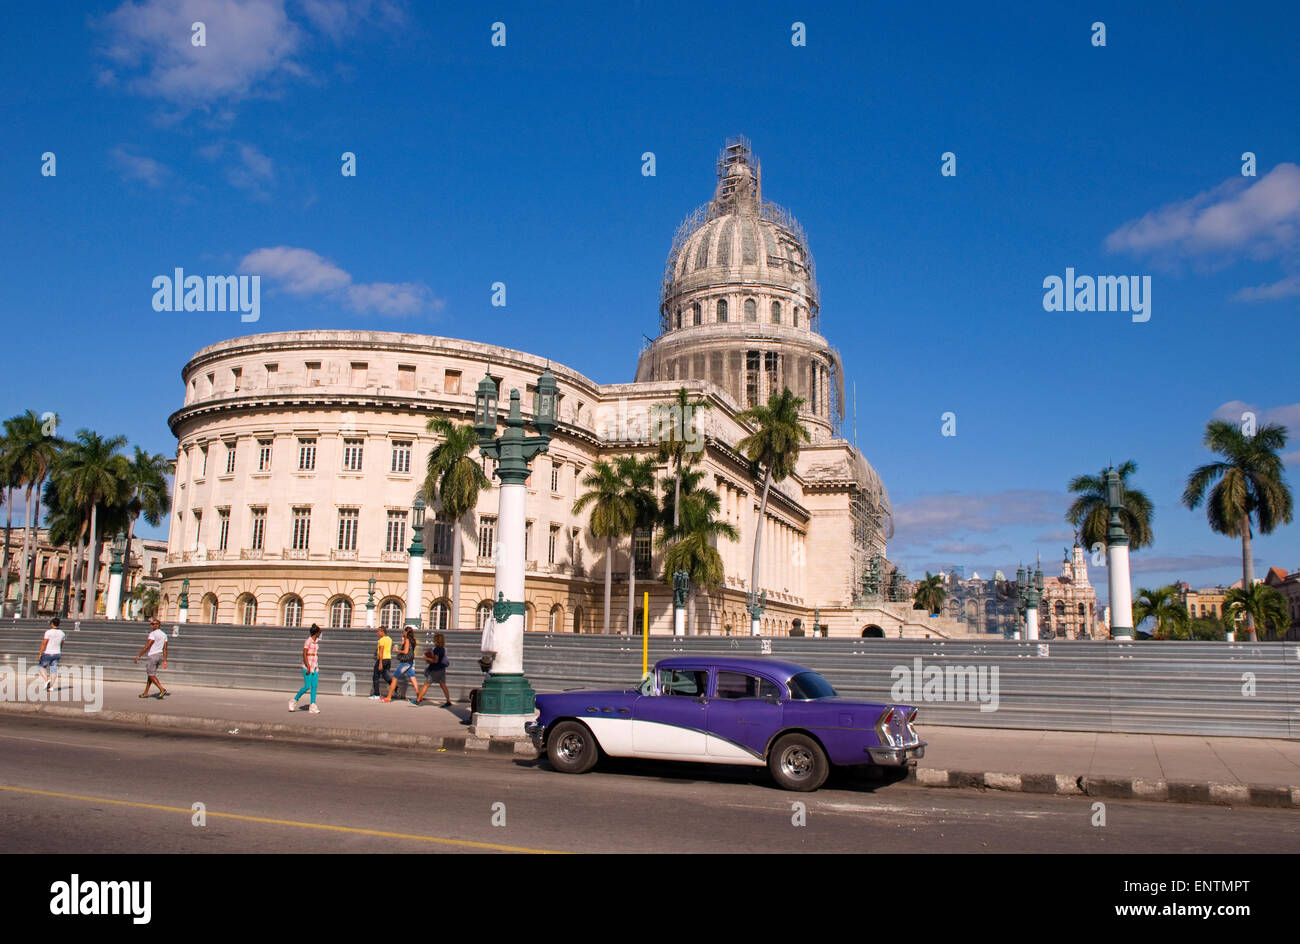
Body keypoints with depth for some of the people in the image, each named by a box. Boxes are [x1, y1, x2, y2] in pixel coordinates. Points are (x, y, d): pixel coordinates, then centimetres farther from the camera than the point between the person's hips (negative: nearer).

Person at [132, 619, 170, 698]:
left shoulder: (153, 634, -12)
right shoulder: (164, 634, 11)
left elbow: (147, 646, -15)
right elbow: (165, 648, 10)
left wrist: (138, 656, -11)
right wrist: (165, 660, 11)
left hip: (153, 655, -8)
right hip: (160, 655, 8)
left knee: (152, 675, -3)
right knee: (151, 674, 16)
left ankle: (162, 690, -14)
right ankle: (145, 693, 21)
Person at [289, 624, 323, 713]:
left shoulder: (316, 642, 13)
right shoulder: (308, 641, -11)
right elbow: (304, 654, -15)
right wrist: (308, 667, -20)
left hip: (315, 666, 7)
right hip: (307, 666, -7)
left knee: (314, 686, 1)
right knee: (307, 686, -9)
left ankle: (312, 706, 0)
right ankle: (294, 700, 9)